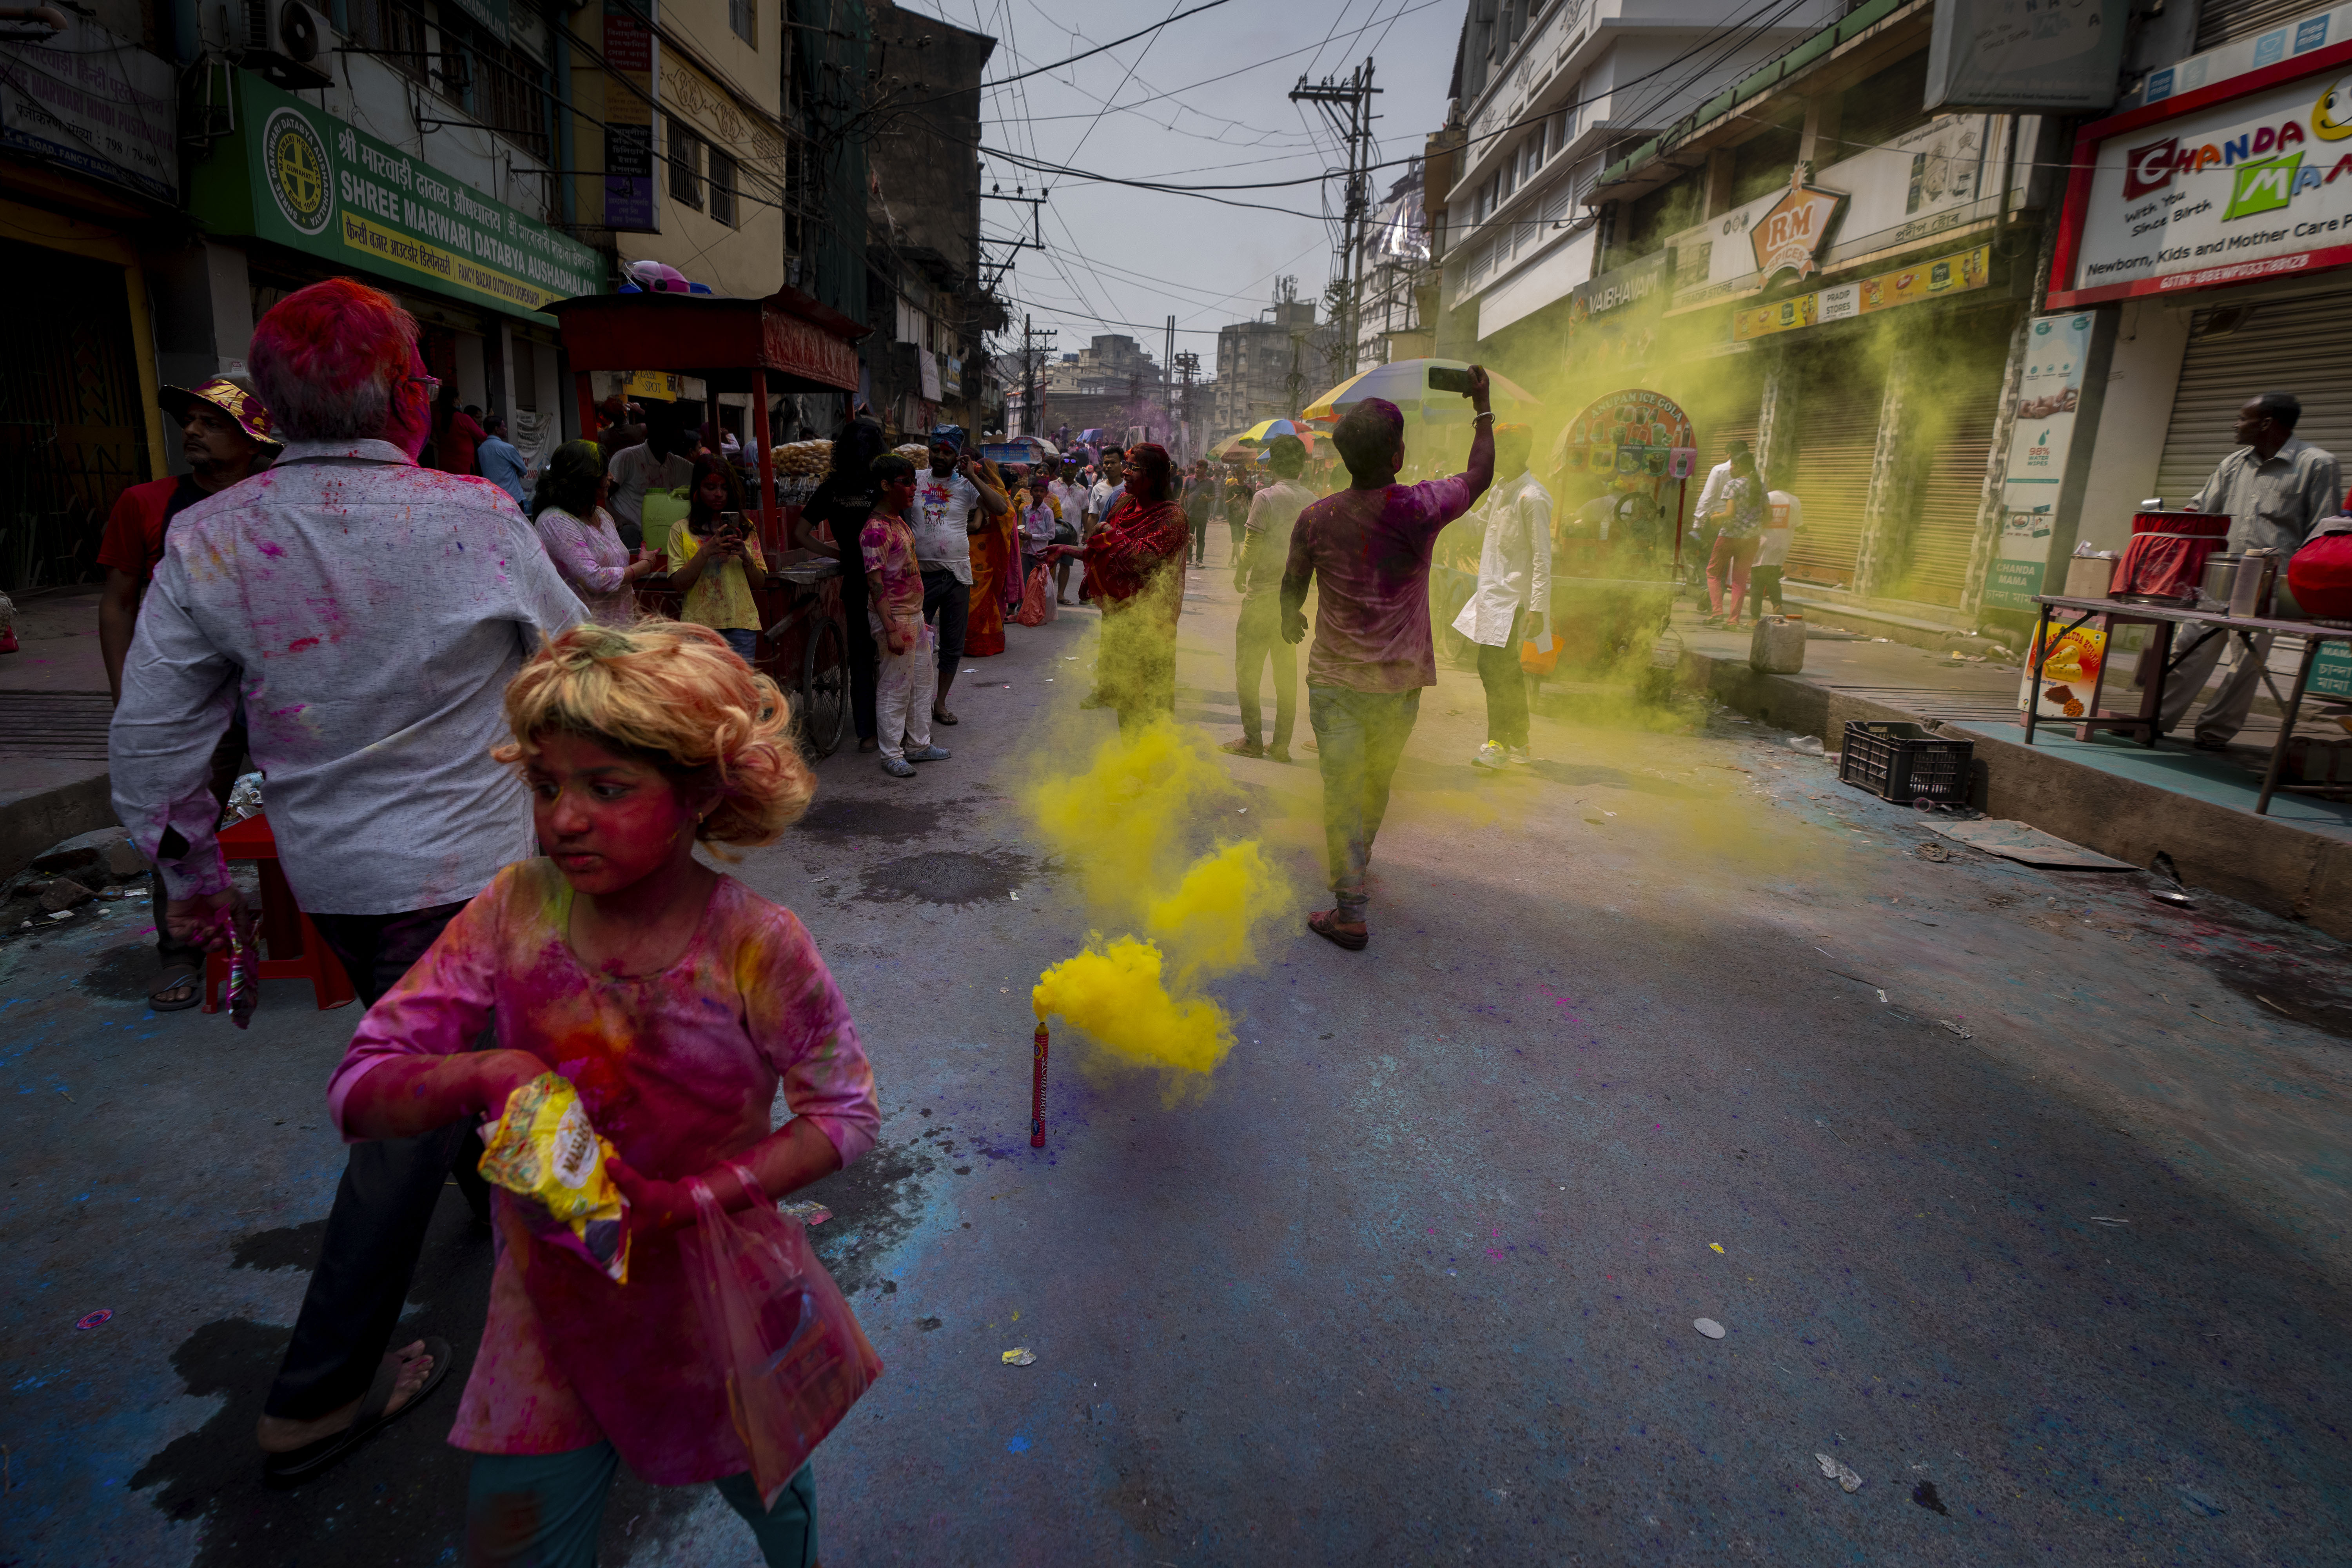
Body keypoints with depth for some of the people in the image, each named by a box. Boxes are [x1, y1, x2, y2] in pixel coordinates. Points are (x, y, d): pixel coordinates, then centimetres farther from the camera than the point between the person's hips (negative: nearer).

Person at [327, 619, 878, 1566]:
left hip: (713, 1300, -1)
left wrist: (686, 1198, -25)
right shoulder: (514, 914, -15)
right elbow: (357, 1093, -9)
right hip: (549, 1303, 1)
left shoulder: (757, 948, -24)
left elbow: (846, 1113, -15)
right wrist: (479, 1076, -30)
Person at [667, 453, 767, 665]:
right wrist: (707, 551, -14)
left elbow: (760, 583, 11)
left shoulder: (746, 529, 13)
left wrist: (745, 556, -8)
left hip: (740, 624, 2)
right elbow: (678, 584, -4)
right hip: (699, 623, -1)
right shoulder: (682, 531, 6)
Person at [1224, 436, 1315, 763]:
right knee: (1287, 668, 11)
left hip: (1264, 593, -5)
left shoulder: (1266, 497, -12)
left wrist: (1239, 574, 4)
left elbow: (1252, 548, -14)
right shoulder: (1313, 500, 4)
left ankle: (1253, 739, 6)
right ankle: (1282, 744, 14)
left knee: (1247, 665, 5)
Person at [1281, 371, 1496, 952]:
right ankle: (1357, 863, 43)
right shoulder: (1422, 508, -11)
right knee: (1378, 783, 20)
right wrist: (1483, 408, 22)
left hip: (1335, 675, -1)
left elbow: (1292, 587, 6)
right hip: (1401, 679, 1)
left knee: (1341, 785, 0)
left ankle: (1350, 911, -5)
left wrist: (1291, 620, 29)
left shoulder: (1317, 518, -8)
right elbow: (1480, 475, 9)